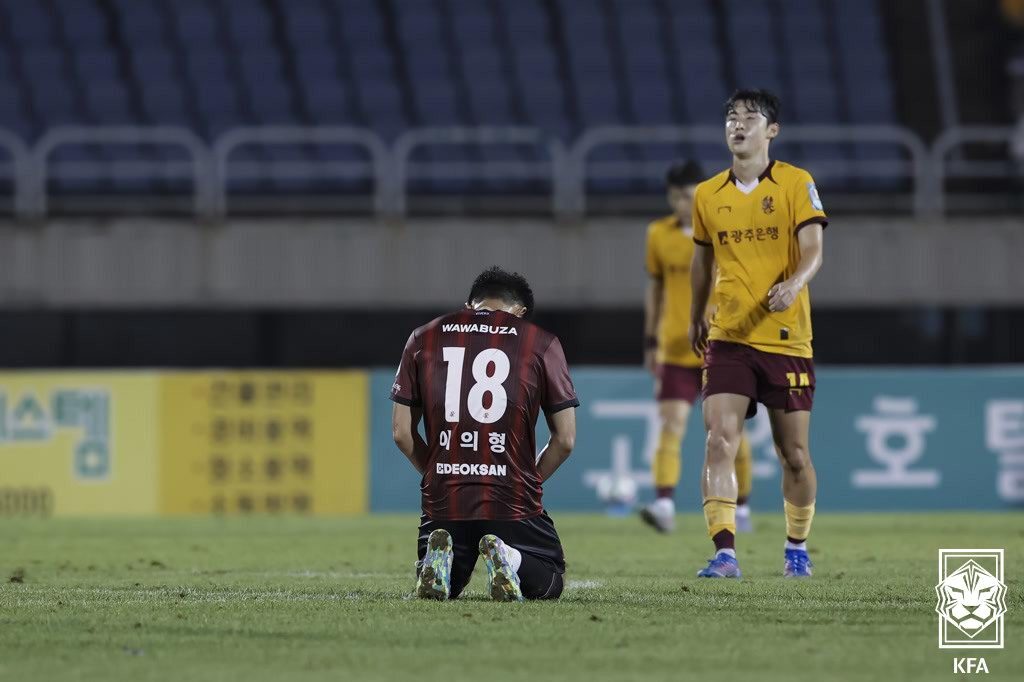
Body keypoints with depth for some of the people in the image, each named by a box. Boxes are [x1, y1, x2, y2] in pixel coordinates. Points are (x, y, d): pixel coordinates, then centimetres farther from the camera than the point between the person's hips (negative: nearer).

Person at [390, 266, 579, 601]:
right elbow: (565, 439, 4)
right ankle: (509, 560, -16)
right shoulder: (542, 343, 4)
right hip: (513, 504, -2)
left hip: (443, 501, 2)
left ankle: (439, 558, -11)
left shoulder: (424, 338, 9)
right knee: (549, 583, 19)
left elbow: (402, 433, 8)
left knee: (437, 588, 25)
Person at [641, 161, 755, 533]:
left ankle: (741, 509, 18)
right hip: (675, 350, 1)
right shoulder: (659, 234, 4)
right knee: (671, 426, -13)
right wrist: (650, 341, 12)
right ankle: (664, 504, -22)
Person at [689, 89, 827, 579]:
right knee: (719, 441, -15)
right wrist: (696, 317, 30)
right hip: (727, 338, 2)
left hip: (787, 340, -2)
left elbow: (812, 250, -12)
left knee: (794, 454, 5)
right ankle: (724, 553, -19)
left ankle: (797, 549, 25)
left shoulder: (797, 184, -2)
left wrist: (793, 284, -31)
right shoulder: (707, 195, 9)